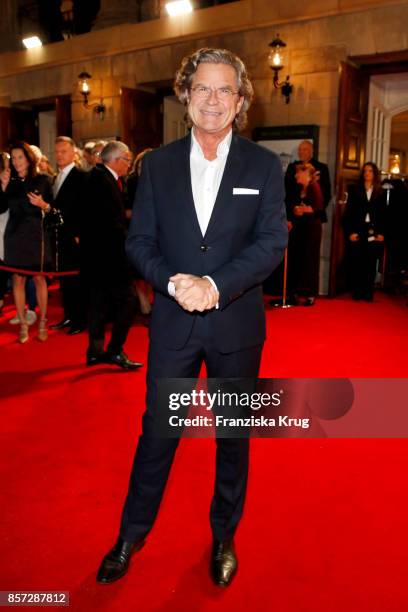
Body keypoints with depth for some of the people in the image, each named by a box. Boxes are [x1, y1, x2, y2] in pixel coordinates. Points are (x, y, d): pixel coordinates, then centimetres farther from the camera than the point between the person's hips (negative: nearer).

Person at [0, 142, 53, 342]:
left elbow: (53, 208, 3)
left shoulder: (42, 180, 1)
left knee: (39, 278, 2)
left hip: (37, 234, -2)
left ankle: (42, 322, 12)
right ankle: (23, 325, 10)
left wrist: (43, 205, -17)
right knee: (18, 279, 3)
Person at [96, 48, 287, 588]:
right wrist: (173, 282, -17)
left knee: (234, 435, 14)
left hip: (236, 323, 0)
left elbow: (272, 242, -9)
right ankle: (131, 534, 32)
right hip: (173, 322, 1)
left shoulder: (264, 166, -1)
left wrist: (215, 285, -22)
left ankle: (224, 537, 36)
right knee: (157, 429, 11)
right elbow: (139, 241, 1)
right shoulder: (158, 163, 4)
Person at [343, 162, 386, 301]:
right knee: (356, 263, -3)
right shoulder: (354, 190, 9)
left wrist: (381, 233, -3)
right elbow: (348, 212, 3)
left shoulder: (381, 193, 11)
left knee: (371, 264, 0)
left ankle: (368, 292, 4)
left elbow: (383, 215, 8)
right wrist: (350, 232, -7)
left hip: (374, 233, 1)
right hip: (357, 232, 0)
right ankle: (357, 292, 3)